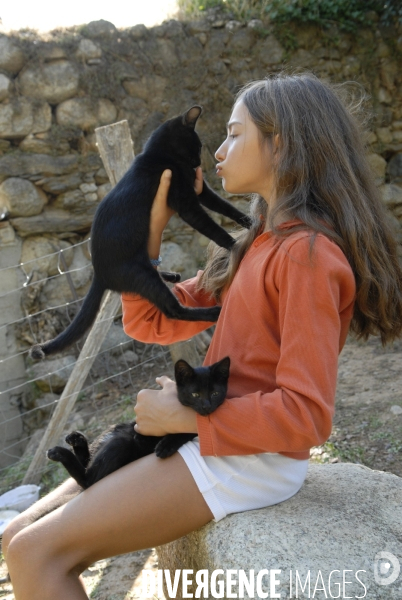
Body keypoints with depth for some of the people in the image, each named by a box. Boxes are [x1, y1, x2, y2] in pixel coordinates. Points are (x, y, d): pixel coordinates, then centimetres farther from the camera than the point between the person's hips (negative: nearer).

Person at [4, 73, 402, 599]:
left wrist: (186, 417, -14)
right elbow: (150, 322, 14)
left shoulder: (309, 253, -17)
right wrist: (152, 224, 5)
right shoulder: (256, 245, 13)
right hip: (208, 437, 9)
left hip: (254, 458, -9)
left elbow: (305, 415, -22)